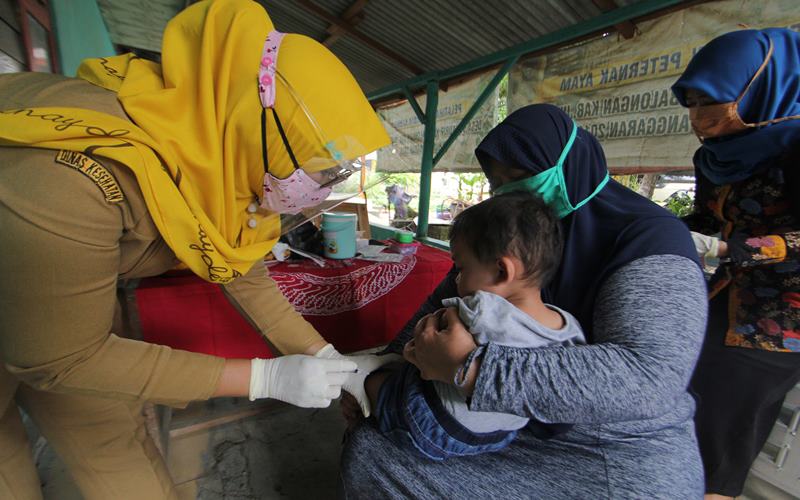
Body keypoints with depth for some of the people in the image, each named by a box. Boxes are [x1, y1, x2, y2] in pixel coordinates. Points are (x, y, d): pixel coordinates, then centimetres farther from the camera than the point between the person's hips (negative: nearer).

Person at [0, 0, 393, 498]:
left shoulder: (219, 162, -20)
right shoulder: (74, 178, -41)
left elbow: (248, 279, -7)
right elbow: (59, 360, -29)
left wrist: (328, 358, -12)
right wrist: (269, 377, -31)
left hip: (77, 307, 5)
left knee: (123, 456, 13)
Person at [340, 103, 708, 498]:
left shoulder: (648, 237, -18)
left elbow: (646, 378, -32)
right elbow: (441, 303, 7)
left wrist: (470, 370, -38)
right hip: (502, 420, 6)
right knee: (367, 449, 0)